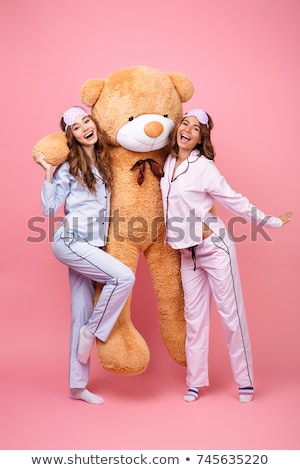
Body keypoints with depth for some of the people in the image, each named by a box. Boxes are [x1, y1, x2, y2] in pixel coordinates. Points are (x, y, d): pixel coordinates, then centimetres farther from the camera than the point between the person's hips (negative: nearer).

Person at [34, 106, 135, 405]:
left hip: (90, 246, 7)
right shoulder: (69, 166, -4)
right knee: (124, 277, -22)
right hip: (70, 241, -6)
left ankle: (77, 386, 15)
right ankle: (91, 332, -1)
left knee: (82, 313, 7)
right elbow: (48, 209, -6)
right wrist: (48, 173, -12)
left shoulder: (103, 161, 13)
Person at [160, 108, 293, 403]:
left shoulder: (204, 167, -11)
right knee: (194, 316, 9)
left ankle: (245, 381, 12)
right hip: (188, 253, 6)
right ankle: (195, 382, 18)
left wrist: (272, 222, -2)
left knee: (230, 313, 0)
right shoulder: (168, 162, 7)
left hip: (214, 247, -6)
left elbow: (235, 201, -6)